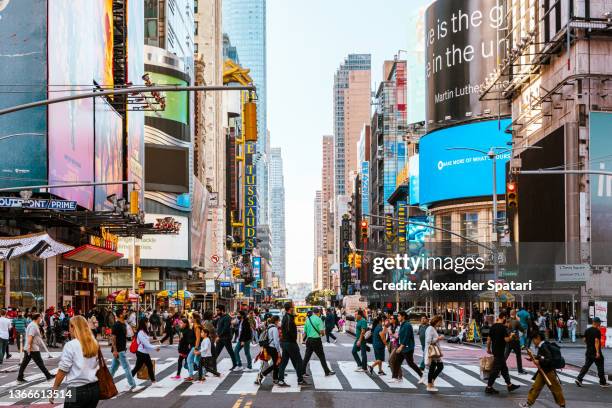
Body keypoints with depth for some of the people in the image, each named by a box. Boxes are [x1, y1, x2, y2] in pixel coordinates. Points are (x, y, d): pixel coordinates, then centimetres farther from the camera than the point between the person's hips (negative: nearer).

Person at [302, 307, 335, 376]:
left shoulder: (308, 319, 7)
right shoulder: (318, 319, -11)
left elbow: (305, 331, 11)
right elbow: (321, 331, -16)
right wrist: (323, 332, 5)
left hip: (309, 340, 5)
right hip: (316, 340, -5)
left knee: (306, 357, 9)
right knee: (321, 356, 3)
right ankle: (327, 372, 9)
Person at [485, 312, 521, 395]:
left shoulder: (493, 326, 6)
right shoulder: (503, 327, -17)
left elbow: (489, 339, 11)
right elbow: (506, 339, -21)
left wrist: (488, 348, 22)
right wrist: (511, 336, -1)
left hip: (494, 350, 9)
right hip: (500, 351, -9)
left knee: (504, 368, 18)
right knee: (496, 369, -3)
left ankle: (509, 385, 27)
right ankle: (489, 387, 0)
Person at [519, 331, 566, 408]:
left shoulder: (544, 347, -22)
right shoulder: (541, 347, 8)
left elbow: (549, 360, -28)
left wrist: (539, 362, -26)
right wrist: (535, 359, 6)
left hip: (548, 372, -10)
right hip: (542, 371, 10)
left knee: (555, 388, 4)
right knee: (535, 387, 10)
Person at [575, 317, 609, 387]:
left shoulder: (587, 330, 9)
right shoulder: (597, 331, -15)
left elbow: (585, 340, 15)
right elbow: (596, 341, -23)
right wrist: (597, 352, -25)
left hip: (588, 352, 7)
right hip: (595, 352, -7)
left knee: (586, 366, 8)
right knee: (600, 367, 6)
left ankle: (579, 378, -4)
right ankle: (603, 382, 14)